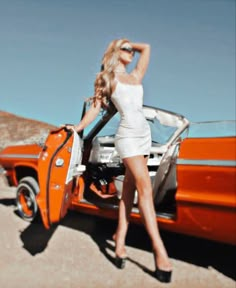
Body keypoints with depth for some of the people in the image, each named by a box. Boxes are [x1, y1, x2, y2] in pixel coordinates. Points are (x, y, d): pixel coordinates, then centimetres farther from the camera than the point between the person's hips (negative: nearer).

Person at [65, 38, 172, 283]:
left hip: (144, 134, 6)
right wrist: (77, 128, 3)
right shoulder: (106, 78, 10)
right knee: (145, 188, -16)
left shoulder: (136, 76, 22)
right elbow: (96, 107, 7)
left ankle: (120, 239, 12)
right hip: (128, 135, -6)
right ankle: (159, 249, -16)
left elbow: (146, 48, 27)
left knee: (129, 189, 4)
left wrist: (131, 46, 34)